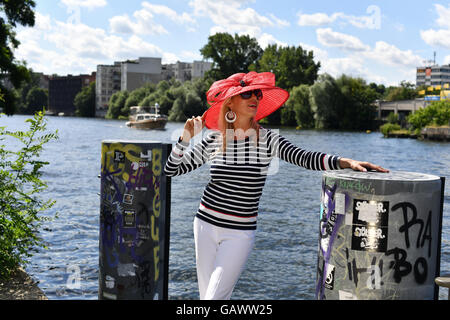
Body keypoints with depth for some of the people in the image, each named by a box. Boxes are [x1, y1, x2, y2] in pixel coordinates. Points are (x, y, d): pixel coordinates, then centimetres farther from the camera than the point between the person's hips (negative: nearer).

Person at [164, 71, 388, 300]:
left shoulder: (268, 140, -7)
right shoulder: (213, 140, -2)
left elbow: (305, 158, -21)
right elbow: (172, 170, 3)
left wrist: (347, 162, -35)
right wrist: (186, 139, -12)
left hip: (240, 232, -2)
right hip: (206, 223, 3)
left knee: (216, 296, -9)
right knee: (206, 295, 13)